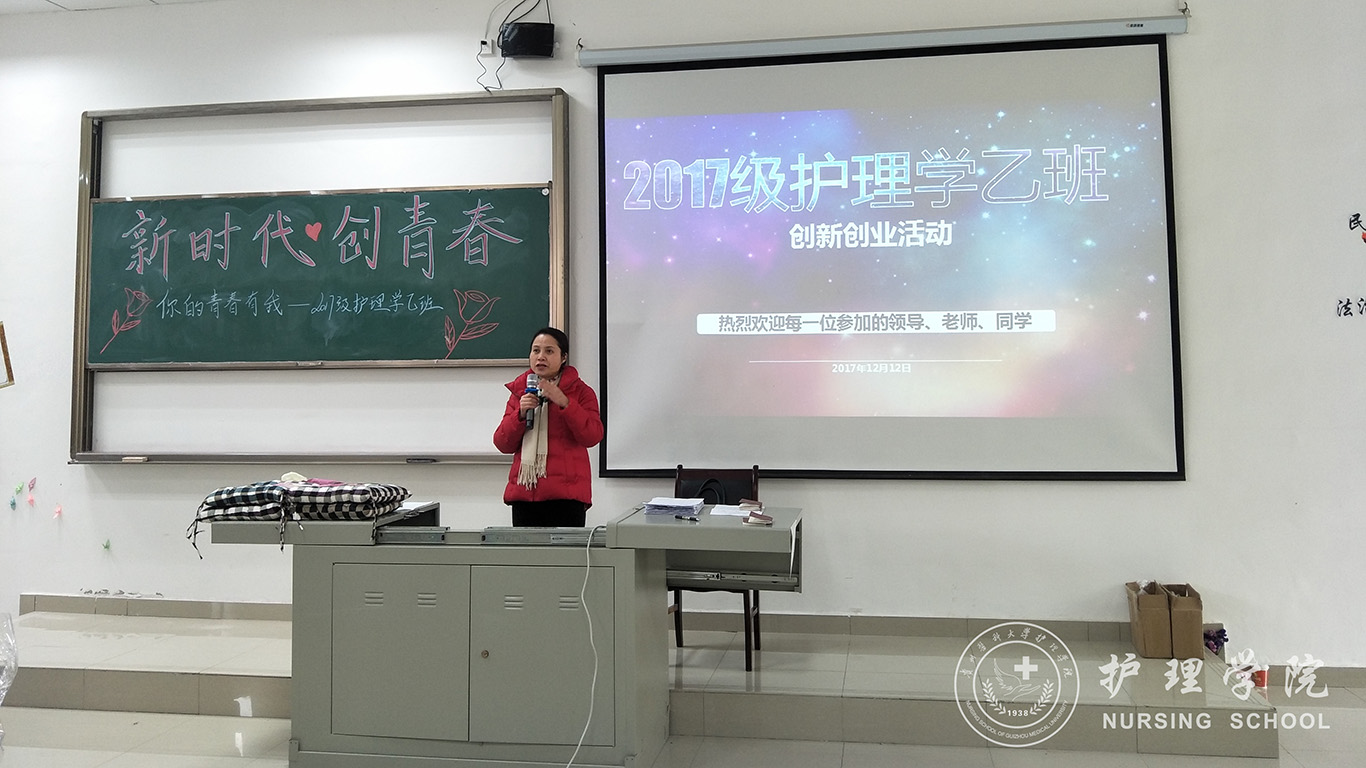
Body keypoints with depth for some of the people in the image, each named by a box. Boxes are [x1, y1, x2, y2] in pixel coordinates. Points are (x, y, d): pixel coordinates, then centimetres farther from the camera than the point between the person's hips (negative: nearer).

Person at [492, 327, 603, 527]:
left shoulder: (580, 391, 4)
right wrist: (520, 414, -6)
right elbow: (503, 444, 11)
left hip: (565, 495, -4)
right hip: (524, 492, 4)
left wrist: (564, 403, -17)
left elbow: (593, 436, -9)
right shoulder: (519, 391, 16)